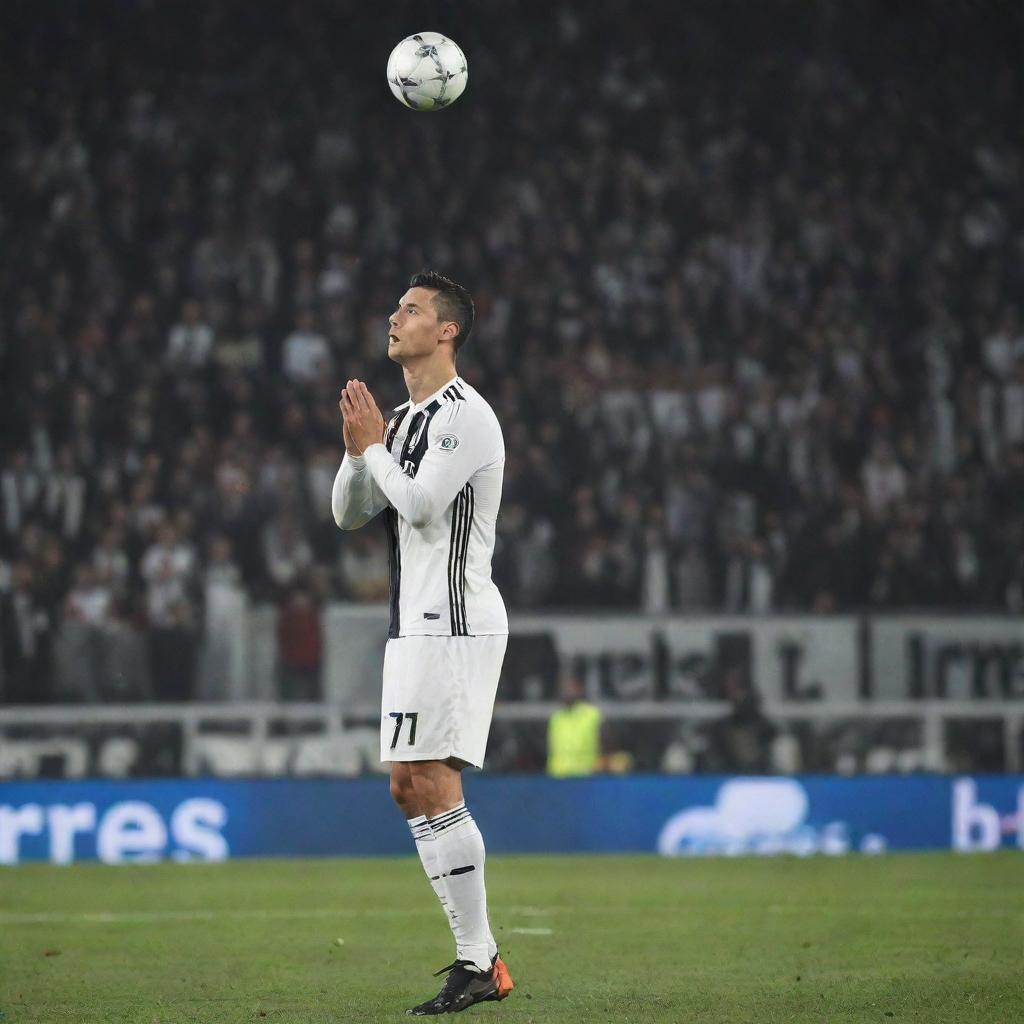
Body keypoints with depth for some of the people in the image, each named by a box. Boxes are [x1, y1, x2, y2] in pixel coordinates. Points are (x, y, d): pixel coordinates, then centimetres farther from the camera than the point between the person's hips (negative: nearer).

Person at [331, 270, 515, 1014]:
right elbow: (350, 515, 18)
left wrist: (373, 445, -6)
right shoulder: (405, 419, 19)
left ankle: (478, 964, -12)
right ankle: (480, 957, 11)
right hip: (417, 624, 10)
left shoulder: (465, 415, -10)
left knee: (432, 786, -14)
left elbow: (421, 503, -20)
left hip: (453, 623, -10)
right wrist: (358, 447, 2)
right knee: (411, 790, 8)